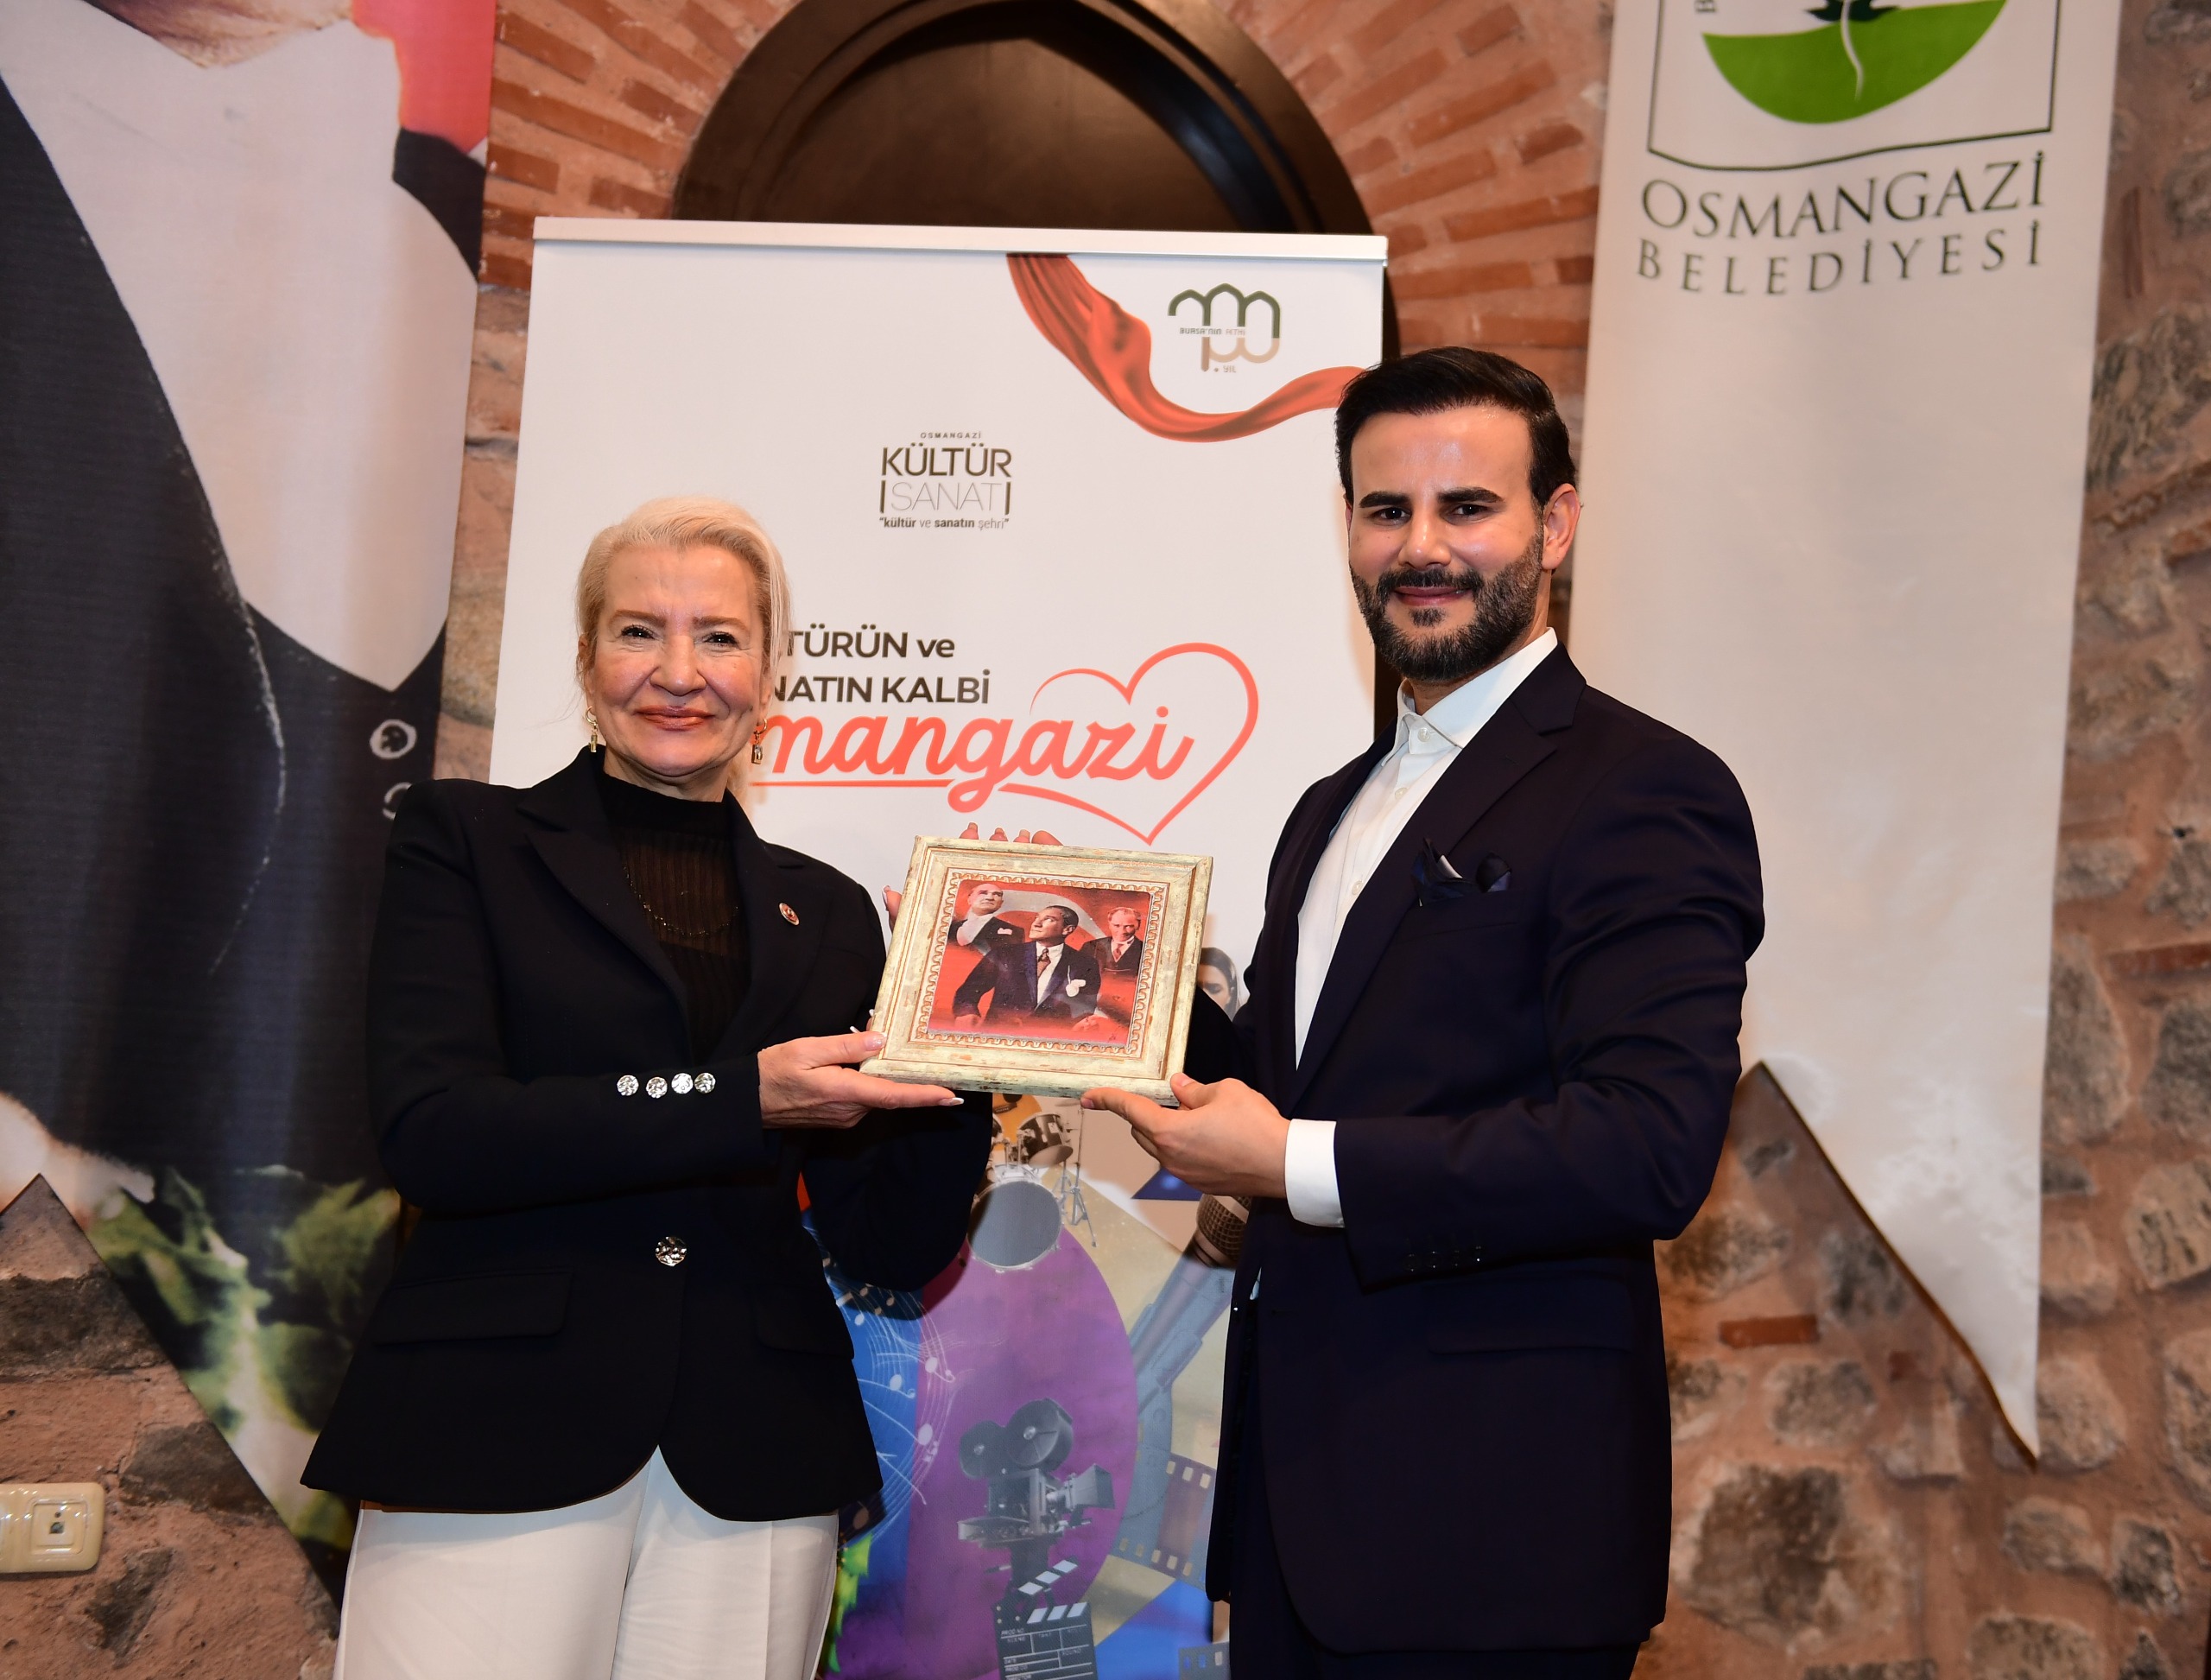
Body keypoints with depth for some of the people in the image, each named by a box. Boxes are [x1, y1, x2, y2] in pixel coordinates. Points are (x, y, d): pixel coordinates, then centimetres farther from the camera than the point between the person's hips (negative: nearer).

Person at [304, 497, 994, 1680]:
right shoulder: (467, 841, 6)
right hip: (497, 1438, -2)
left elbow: (889, 1247, 10)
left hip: (753, 1459, 3)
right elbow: (431, 1132, -10)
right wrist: (740, 1101, -16)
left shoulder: (830, 915, 14)